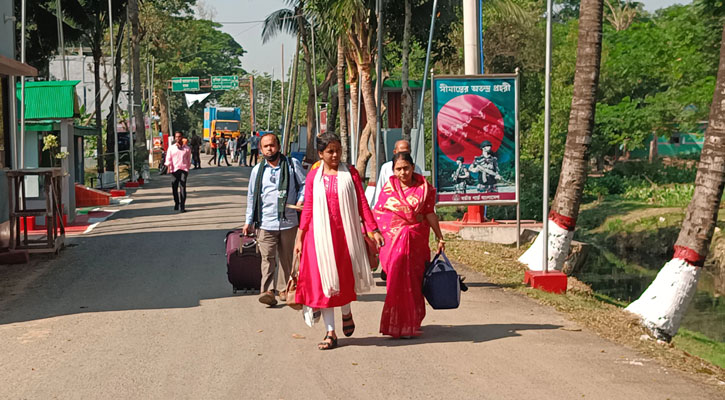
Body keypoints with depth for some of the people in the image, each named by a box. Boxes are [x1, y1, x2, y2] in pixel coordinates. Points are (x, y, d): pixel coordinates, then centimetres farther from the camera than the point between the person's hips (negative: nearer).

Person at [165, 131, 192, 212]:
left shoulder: (187, 148, 10)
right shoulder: (171, 148, 9)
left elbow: (189, 160, 17)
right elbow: (168, 159, 5)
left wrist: (188, 168, 13)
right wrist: (169, 168, -8)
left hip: (183, 170, -1)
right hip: (174, 169, 1)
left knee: (183, 187, -11)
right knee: (174, 187, 4)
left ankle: (182, 206, -12)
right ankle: (176, 203, 26)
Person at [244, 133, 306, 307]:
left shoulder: (292, 165, 4)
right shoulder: (257, 170, 11)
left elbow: (305, 183, 10)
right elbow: (252, 196, 17)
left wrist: (301, 199, -8)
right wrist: (249, 221, 15)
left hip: (288, 222, 0)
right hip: (265, 223, 0)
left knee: (287, 258, 9)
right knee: (267, 258, -12)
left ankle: (287, 289, 23)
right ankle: (268, 291, -19)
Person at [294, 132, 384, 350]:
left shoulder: (350, 173, 3)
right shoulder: (313, 176, 4)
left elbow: (362, 204, 1)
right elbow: (307, 209, 6)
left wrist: (373, 230, -4)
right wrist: (299, 238, 6)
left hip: (345, 233, 0)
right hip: (320, 235, 1)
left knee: (345, 277, 3)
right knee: (323, 281, 1)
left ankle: (346, 312, 36)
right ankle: (330, 332, 8)